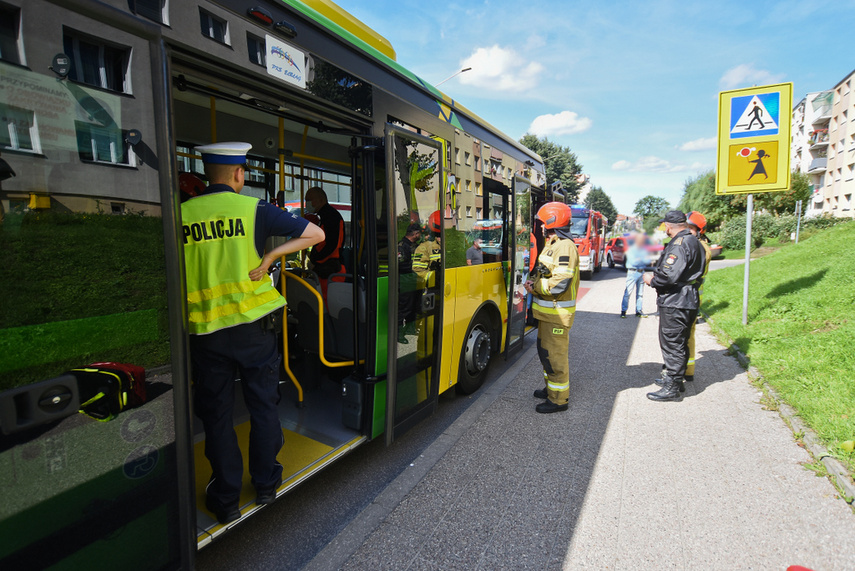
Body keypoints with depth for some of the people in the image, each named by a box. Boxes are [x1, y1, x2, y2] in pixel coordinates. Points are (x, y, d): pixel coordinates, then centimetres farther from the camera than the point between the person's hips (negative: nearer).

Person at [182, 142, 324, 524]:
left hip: (205, 331, 1)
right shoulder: (255, 209, -5)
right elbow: (315, 234, -6)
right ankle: (265, 484, 30)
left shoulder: (181, 215, -2)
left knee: (216, 413, 14)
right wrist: (270, 256, -6)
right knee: (262, 405, 15)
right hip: (252, 325, -1)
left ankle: (225, 498, 26)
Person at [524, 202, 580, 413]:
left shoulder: (565, 247, -19)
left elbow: (559, 283, -27)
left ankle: (559, 399, 10)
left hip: (557, 312, -10)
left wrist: (535, 287, -15)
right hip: (547, 310, 10)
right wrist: (534, 283, 2)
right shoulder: (551, 244, 14)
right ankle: (551, 388, 36)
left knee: (555, 354, -2)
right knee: (545, 350, 20)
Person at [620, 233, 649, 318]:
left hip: (641, 272, 6)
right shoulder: (631, 250, -2)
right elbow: (633, 262, -14)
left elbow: (648, 260, 2)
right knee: (628, 292, -9)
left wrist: (639, 260, -13)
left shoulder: (643, 250, 14)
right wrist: (643, 260, -6)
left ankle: (638, 311, 16)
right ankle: (623, 311, -4)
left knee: (640, 293, 9)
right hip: (632, 272, -6)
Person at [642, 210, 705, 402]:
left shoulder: (679, 244, -18)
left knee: (672, 345, -3)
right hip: (688, 301, 11)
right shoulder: (694, 242, 15)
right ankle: (676, 380, 32)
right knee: (680, 343, 19)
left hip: (675, 302, -11)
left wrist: (652, 280, -9)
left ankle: (672, 388, 5)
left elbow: (669, 275, -27)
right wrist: (656, 274, 11)